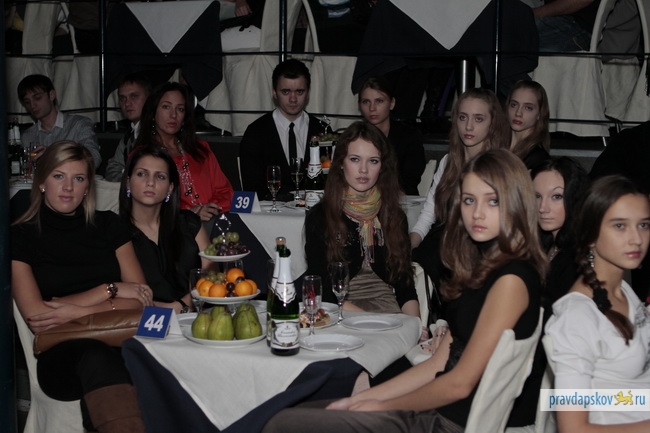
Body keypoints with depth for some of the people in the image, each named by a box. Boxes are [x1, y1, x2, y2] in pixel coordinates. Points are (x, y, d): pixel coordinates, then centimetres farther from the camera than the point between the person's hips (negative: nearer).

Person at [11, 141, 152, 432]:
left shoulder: (108, 225, 18)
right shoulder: (21, 237, 10)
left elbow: (140, 300, 10)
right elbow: (36, 316, -2)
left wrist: (76, 312, -5)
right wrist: (111, 290, -1)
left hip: (120, 341, 2)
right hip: (61, 354, -2)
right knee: (96, 356, -38)